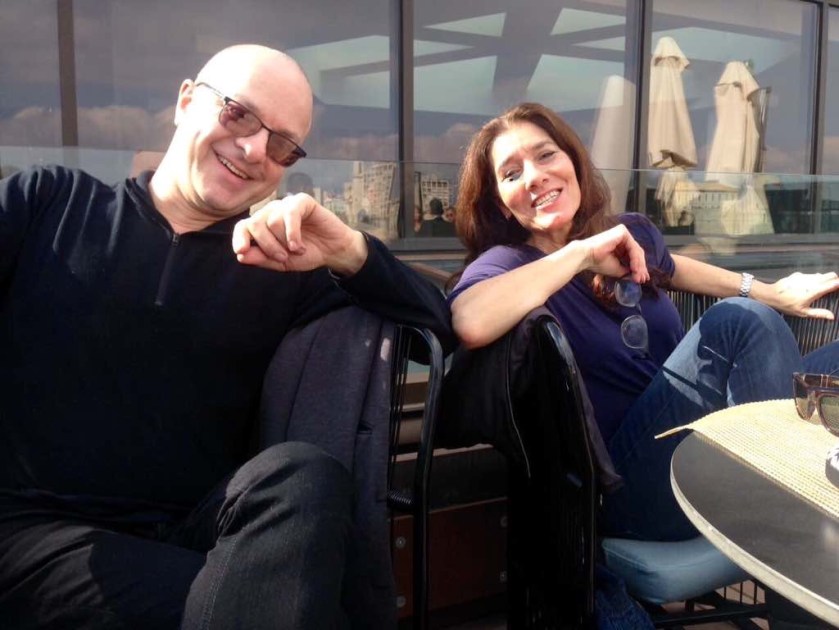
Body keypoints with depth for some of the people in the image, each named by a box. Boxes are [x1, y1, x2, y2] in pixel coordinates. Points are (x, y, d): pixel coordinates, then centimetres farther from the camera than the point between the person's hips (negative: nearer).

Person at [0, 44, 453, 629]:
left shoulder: (283, 268, 12)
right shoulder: (49, 201, 12)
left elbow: (442, 325, 6)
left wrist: (350, 255, -11)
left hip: (187, 535, 4)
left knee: (305, 475, -28)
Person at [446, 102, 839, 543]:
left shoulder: (634, 234, 10)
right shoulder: (505, 263, -10)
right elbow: (471, 324, -35)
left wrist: (774, 294, 39)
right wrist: (579, 253, -23)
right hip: (632, 488, -7)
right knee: (737, 321, -20)